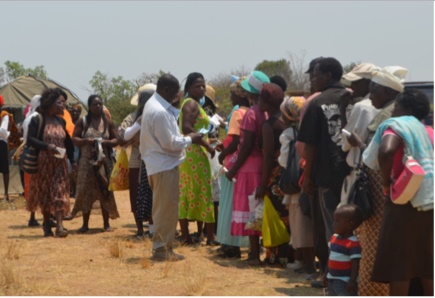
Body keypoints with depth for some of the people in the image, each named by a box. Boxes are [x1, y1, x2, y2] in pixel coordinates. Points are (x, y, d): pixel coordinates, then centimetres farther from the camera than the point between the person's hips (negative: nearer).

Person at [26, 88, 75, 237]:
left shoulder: (61, 121, 11)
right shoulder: (37, 120, -6)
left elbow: (68, 142, 18)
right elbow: (30, 139, -14)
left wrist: (72, 160, 10)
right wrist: (46, 146, -26)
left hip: (59, 163, 4)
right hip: (43, 162, -4)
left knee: (59, 193, -6)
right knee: (45, 193, 5)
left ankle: (59, 226, -12)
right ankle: (47, 224, 18)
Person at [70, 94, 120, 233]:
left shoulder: (108, 122, 7)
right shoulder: (82, 122, 3)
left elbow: (116, 140, 8)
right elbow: (74, 139, 2)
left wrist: (106, 142, -12)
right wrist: (86, 141, -17)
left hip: (104, 161, 1)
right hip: (87, 162, -1)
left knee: (105, 192, 3)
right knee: (86, 191, -1)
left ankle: (106, 223, 12)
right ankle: (85, 224, 7)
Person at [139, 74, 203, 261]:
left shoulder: (154, 104, 10)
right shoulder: (160, 112, -22)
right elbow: (169, 143, -20)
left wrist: (185, 137, 9)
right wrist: (190, 139, -8)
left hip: (160, 164, 10)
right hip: (165, 165, -10)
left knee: (163, 208, 16)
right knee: (167, 209, -3)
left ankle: (161, 245, 23)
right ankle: (162, 248, 3)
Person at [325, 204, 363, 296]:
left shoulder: (353, 243, -20)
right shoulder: (334, 238, 6)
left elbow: (355, 264, -22)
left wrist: (352, 281, -27)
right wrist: (326, 274, 22)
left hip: (346, 282, -9)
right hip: (332, 280, 9)